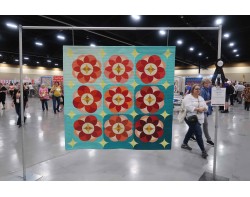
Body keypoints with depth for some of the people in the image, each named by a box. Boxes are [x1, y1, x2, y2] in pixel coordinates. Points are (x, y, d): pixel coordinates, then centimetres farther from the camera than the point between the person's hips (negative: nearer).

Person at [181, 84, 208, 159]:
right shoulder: (188, 97, -11)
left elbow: (206, 107, 8)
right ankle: (203, 150, 2)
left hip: (199, 118, 8)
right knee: (199, 134, -10)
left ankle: (184, 144, 38)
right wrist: (198, 109, -25)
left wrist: (203, 108, -14)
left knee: (191, 131, 20)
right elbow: (188, 107, -24)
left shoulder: (201, 98, 13)